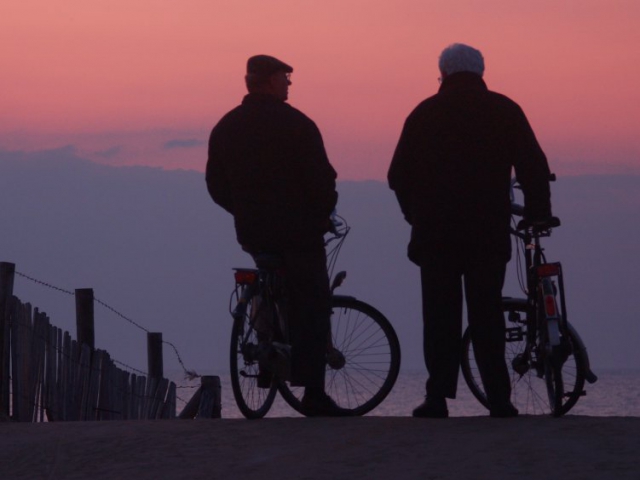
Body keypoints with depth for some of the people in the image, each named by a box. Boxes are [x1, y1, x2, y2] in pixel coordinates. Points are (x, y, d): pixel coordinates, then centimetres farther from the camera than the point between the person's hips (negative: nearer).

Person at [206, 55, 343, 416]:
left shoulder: (226, 127, 9)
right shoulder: (296, 124, -9)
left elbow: (216, 186, 13)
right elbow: (322, 178, -12)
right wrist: (323, 214, 5)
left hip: (252, 233, 6)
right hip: (298, 227, -5)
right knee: (313, 306, -3)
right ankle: (314, 392, -9)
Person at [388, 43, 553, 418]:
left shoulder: (425, 114, 5)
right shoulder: (504, 111, 3)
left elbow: (399, 176, 7)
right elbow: (534, 167, 1)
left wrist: (418, 216, 21)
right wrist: (538, 214, 14)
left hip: (435, 233, 0)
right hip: (490, 232, 0)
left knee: (440, 316, 4)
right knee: (487, 314, 5)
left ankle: (438, 397, -4)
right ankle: (499, 398, 1)